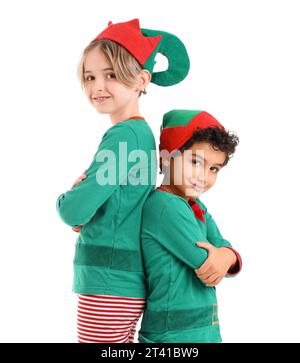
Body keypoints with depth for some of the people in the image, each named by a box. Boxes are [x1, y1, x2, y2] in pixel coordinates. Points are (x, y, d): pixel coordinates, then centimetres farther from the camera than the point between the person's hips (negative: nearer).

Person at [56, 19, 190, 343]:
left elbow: (74, 212, -20)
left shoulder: (124, 135, -16)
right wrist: (83, 198, -2)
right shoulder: (141, 131, 12)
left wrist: (66, 198, 3)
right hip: (125, 282, 9)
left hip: (107, 286, -9)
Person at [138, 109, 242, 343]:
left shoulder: (197, 207, 7)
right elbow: (206, 268, -19)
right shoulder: (165, 206, -20)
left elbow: (224, 247, 0)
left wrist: (227, 257, -19)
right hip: (174, 334, -8)